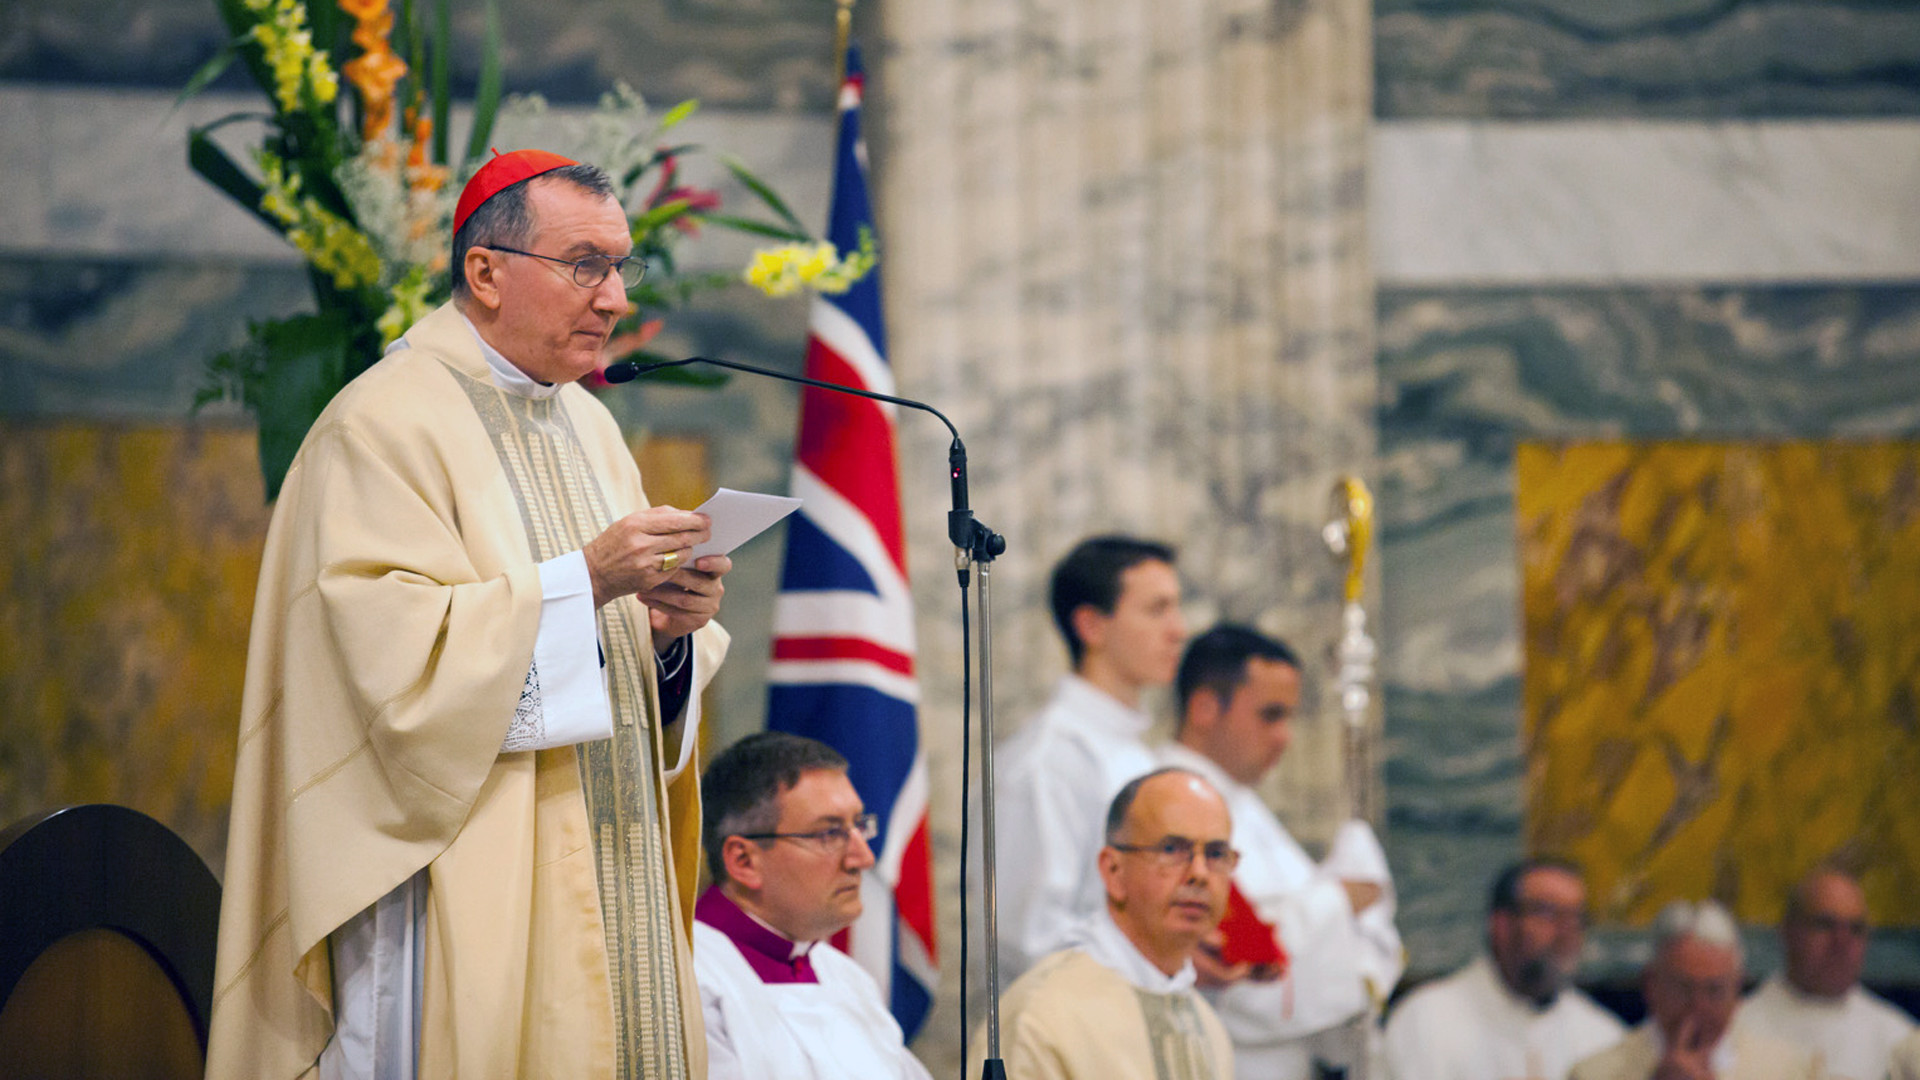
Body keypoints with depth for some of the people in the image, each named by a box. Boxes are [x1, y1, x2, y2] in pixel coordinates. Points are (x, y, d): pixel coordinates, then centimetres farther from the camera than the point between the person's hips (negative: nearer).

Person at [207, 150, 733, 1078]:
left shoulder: (587, 427, 17)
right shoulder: (386, 426, -8)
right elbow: (396, 649, -19)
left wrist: (672, 628, -6)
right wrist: (582, 581, -23)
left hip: (603, 873, 7)